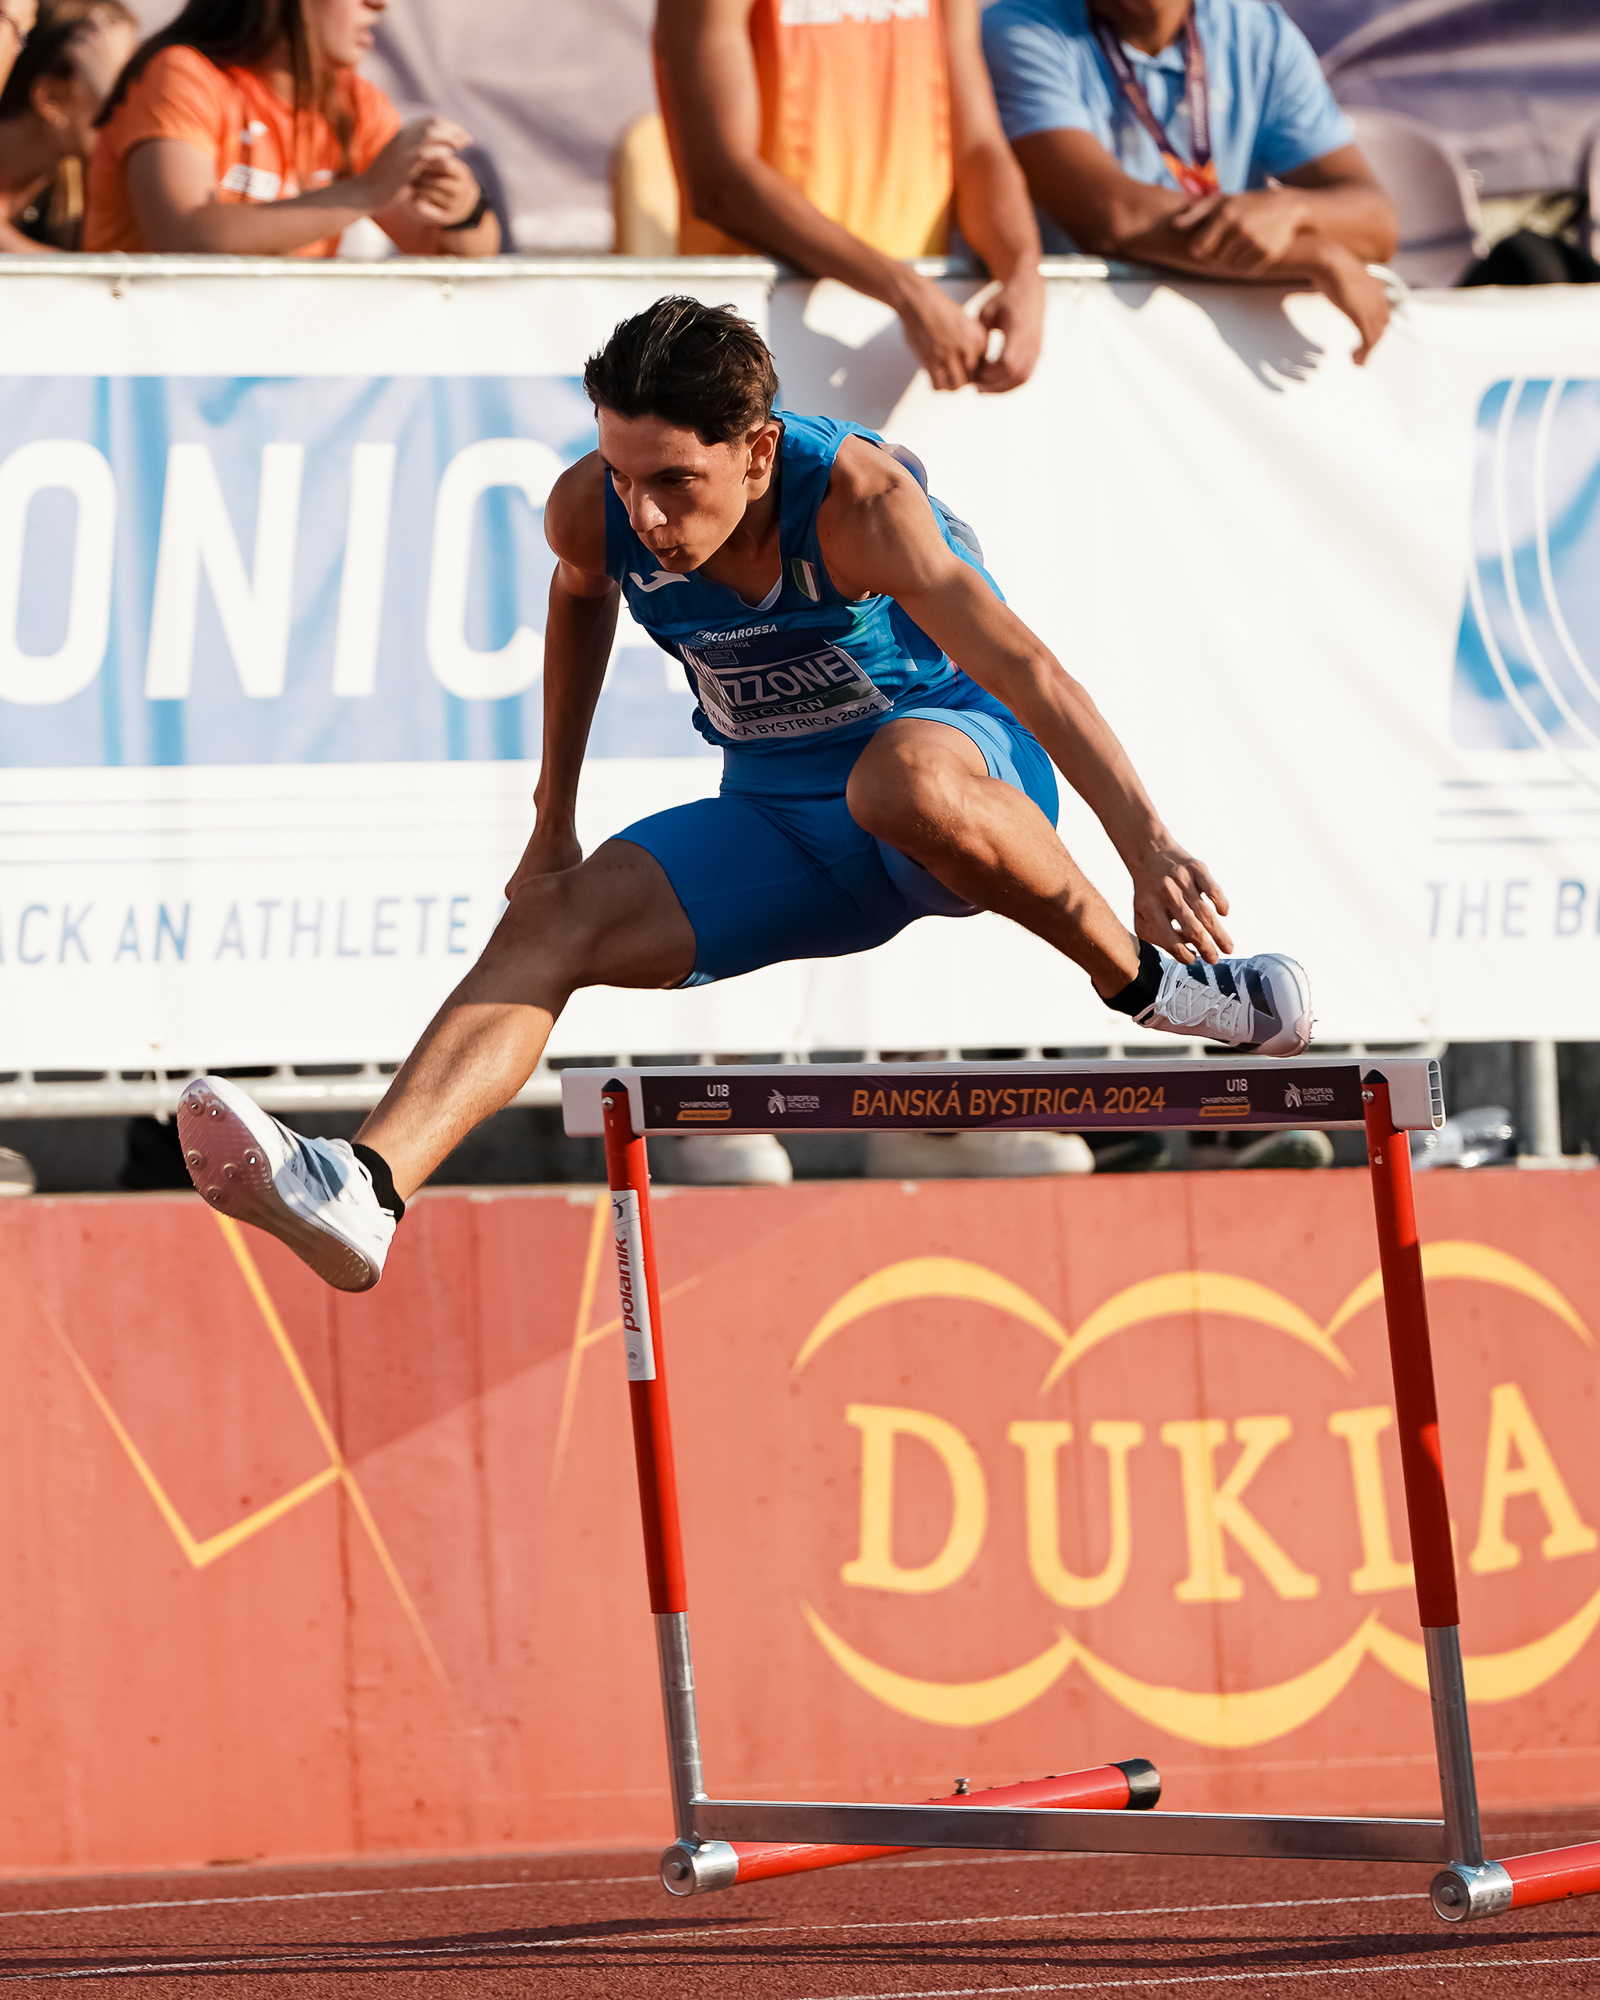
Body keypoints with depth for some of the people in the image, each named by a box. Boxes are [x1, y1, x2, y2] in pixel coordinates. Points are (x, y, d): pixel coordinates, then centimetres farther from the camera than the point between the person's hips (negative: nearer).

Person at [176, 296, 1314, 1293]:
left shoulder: (856, 500, -30)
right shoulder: (592, 513, -14)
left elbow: (1021, 665, -37)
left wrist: (1148, 847, -46)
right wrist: (554, 822, 17)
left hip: (969, 768, -5)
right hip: (780, 822, 5)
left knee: (905, 779, -42)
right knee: (549, 927, -16)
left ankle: (1148, 980, -23)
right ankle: (365, 1192, -29)